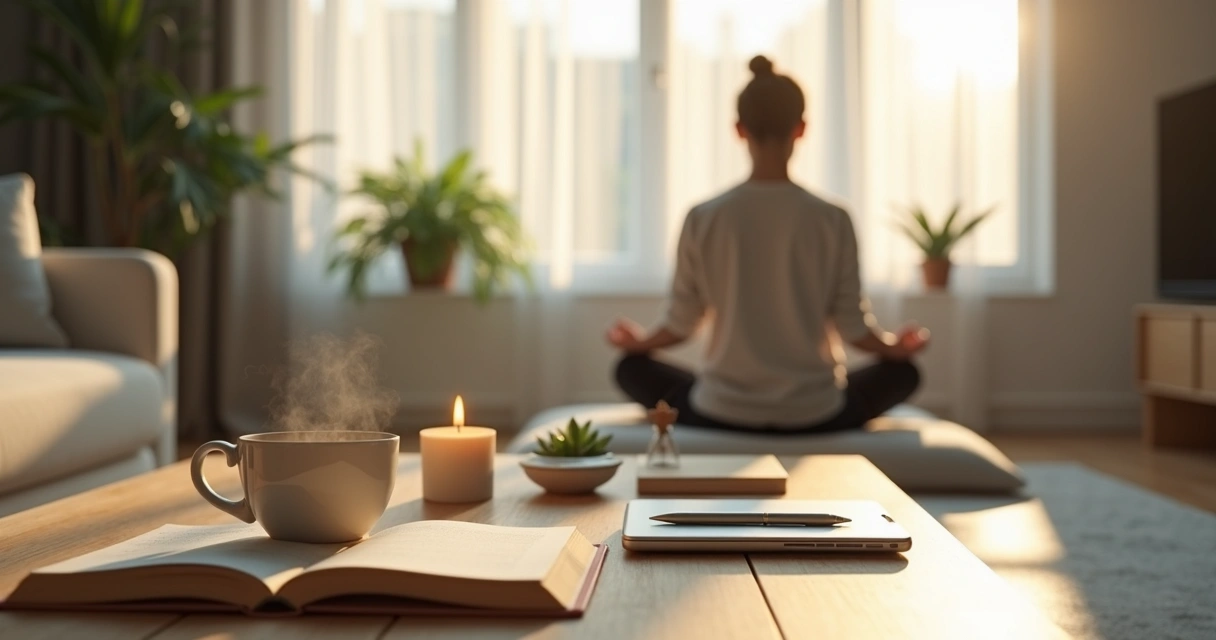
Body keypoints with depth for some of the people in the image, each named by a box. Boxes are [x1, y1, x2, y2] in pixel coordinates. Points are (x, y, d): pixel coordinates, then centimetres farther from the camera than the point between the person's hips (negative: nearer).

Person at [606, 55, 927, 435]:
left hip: (722, 413, 0)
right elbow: (854, 327, -2)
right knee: (903, 372, 27)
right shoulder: (832, 221, -9)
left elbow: (679, 325, 1)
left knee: (632, 368, 27)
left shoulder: (703, 219, -7)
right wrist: (896, 346, 21)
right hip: (812, 415, 0)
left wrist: (636, 342, 24)